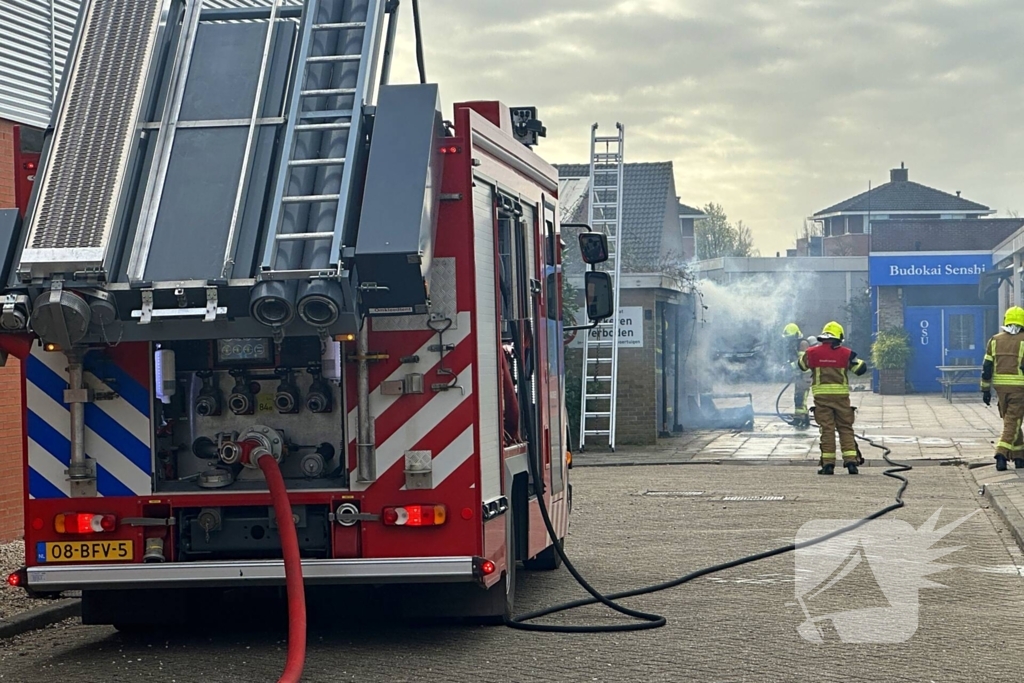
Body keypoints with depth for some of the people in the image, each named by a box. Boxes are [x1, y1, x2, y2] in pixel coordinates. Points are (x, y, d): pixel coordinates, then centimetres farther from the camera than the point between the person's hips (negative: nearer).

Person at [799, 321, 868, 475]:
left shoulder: (813, 352, 0)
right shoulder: (846, 353, -2)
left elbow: (802, 365, 17)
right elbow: (861, 369, 4)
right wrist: (856, 360, 24)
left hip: (821, 395, 0)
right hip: (841, 394, 0)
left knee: (827, 429, 3)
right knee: (846, 428, 8)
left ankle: (828, 464, -1)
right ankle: (851, 461, 0)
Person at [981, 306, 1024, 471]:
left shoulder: (995, 340, 6)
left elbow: (987, 367, 4)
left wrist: (986, 390, 9)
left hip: (1000, 386, 4)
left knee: (1010, 421, 16)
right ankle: (1001, 454, -18)